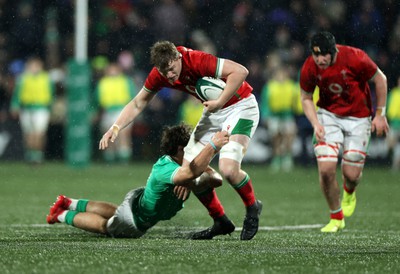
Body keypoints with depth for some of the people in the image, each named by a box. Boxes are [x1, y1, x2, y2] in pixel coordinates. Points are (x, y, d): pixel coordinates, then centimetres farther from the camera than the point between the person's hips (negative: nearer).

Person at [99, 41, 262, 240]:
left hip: (240, 106, -8)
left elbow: (240, 71, -32)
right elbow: (138, 104, 4)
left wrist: (220, 102, -34)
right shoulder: (158, 75, -8)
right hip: (213, 112, 8)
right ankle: (220, 222, 16)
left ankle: (252, 208, 6)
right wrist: (115, 128, -9)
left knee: (228, 169, -25)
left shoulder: (197, 61, -30)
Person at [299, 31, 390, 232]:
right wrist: (315, 123, -15)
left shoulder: (355, 58, -25)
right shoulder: (309, 68, -17)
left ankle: (349, 194, 37)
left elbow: (380, 79, -9)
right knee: (325, 169, -15)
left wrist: (380, 114, -6)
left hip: (359, 117, -1)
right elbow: (306, 97, 0)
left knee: (351, 174, -3)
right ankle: (336, 217, 7)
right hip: (329, 115, 1)